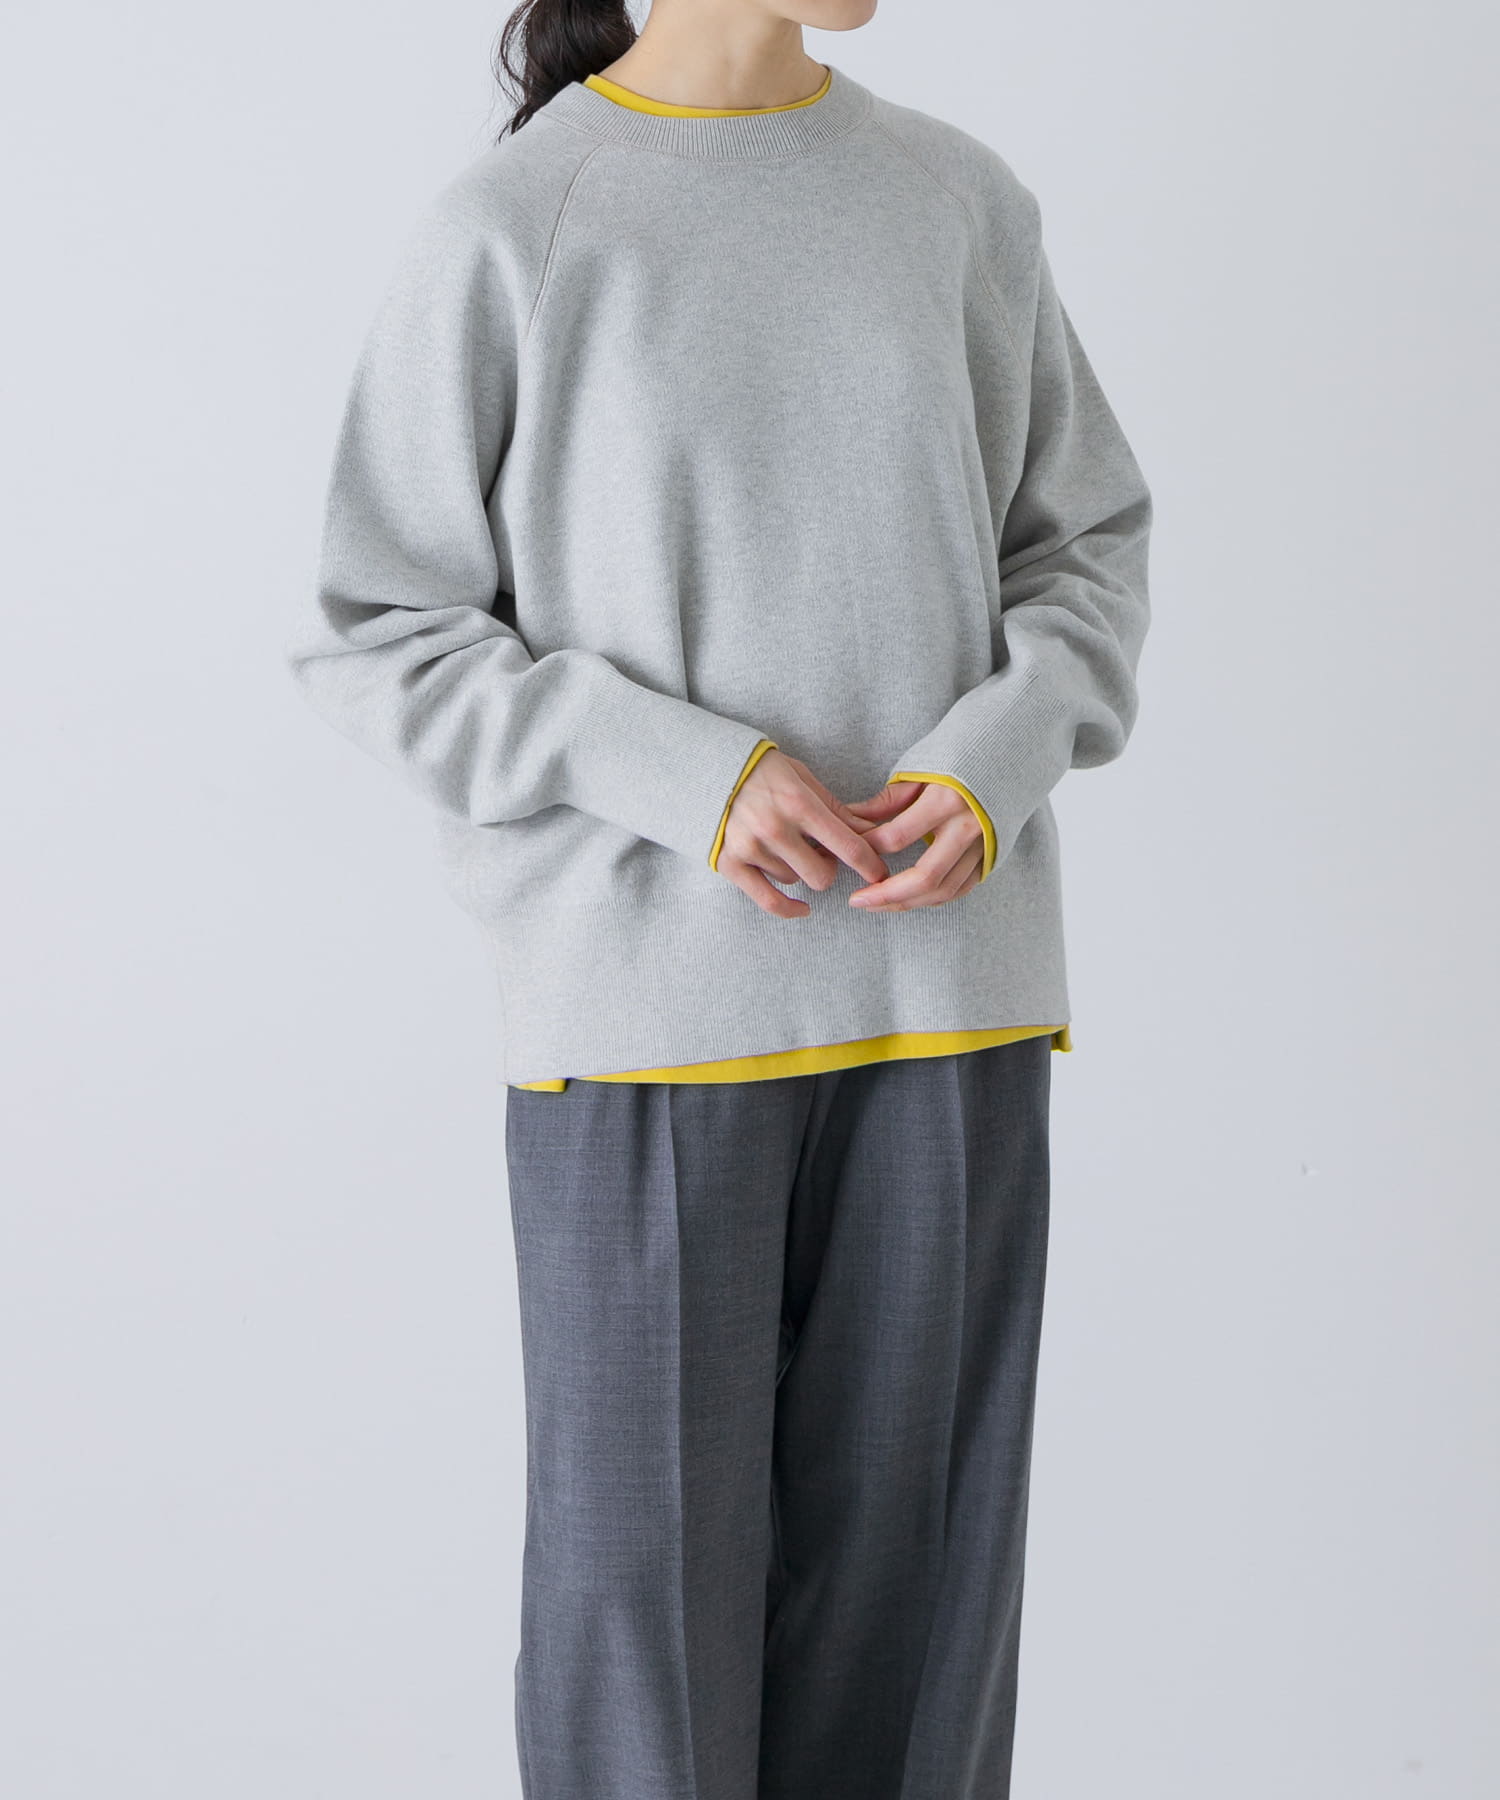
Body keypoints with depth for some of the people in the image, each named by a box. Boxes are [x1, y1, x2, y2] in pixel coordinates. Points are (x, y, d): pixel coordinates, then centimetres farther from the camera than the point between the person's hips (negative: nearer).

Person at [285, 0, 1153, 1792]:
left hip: (941, 971, 3)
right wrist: (680, 774, -14)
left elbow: (1089, 542, 14)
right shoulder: (508, 230, -3)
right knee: (642, 1550, 2)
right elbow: (371, 636, -1)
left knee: (913, 1551, 8)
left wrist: (1000, 757, -6)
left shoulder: (962, 203, 8)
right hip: (642, 988, -3)